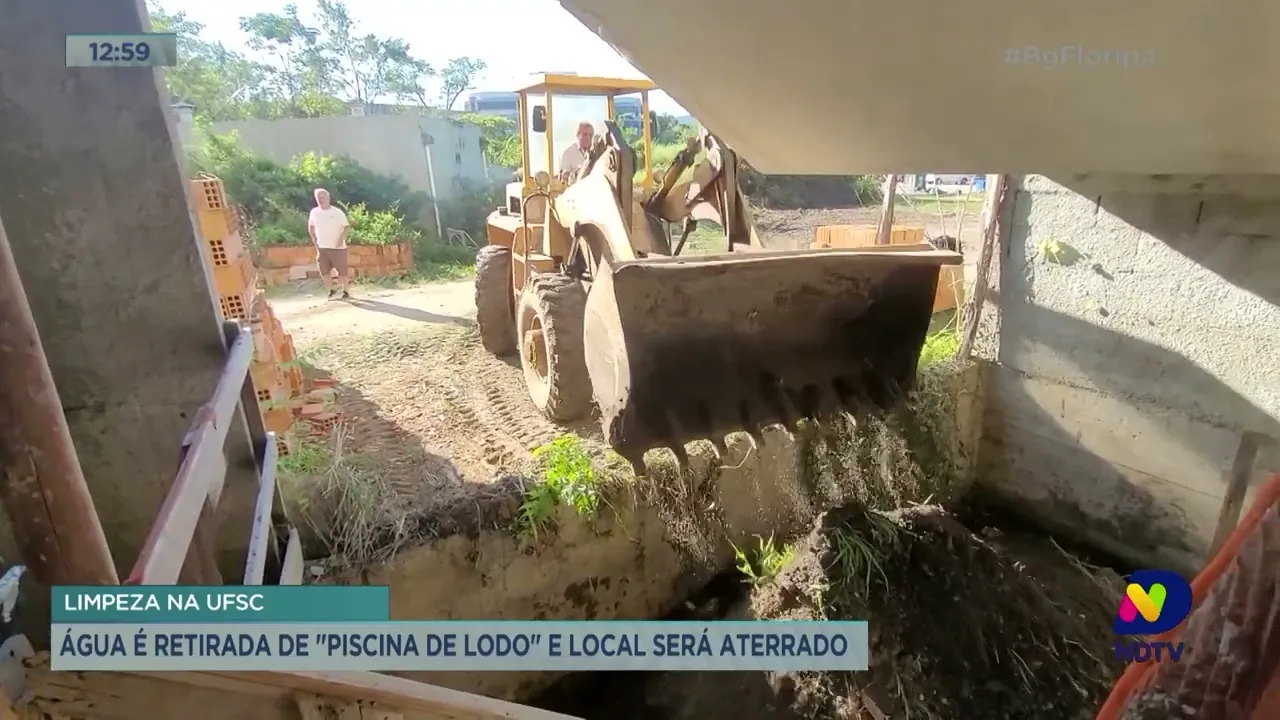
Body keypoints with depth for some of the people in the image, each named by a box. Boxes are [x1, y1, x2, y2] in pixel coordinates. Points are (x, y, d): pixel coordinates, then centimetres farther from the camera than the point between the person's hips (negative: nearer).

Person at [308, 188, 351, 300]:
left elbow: (347, 227, -8)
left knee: (342, 271, -1)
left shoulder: (337, 212, -8)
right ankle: (332, 290, 22)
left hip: (337, 247, -4)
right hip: (322, 248, 4)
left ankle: (345, 291, 11)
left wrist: (341, 238, -21)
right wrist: (314, 240, 8)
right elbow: (311, 227, 18)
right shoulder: (314, 212, 5)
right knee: (324, 271, 6)